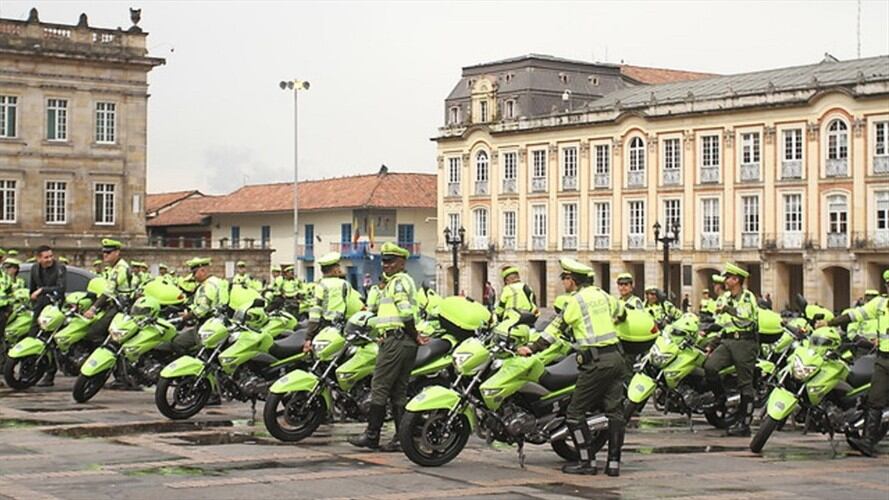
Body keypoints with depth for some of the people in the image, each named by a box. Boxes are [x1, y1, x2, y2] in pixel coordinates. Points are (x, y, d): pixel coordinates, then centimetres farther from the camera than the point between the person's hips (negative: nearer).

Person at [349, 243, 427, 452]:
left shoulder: (399, 281, -8)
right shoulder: (394, 281, 25)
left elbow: (406, 311, -19)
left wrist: (414, 335, -9)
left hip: (396, 339, -10)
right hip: (406, 343, 10)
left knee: (379, 387, -7)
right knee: (398, 391, 8)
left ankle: (372, 435, -5)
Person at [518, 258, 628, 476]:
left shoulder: (576, 300, -6)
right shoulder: (602, 295, 14)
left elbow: (558, 328, -7)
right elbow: (622, 312, 31)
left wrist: (532, 348, -3)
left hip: (596, 362, -8)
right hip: (616, 357, 8)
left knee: (575, 412, -1)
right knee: (615, 411, 6)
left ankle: (588, 462, -2)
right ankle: (614, 462, 5)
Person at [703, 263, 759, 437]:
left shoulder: (748, 297, -4)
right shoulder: (725, 298, 19)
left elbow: (746, 318, -19)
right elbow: (719, 321, 26)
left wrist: (728, 309, -16)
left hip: (744, 342, -6)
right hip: (727, 341, 6)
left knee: (745, 384, -3)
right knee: (709, 366, -19)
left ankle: (744, 423, 1)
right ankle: (721, 399, 1)